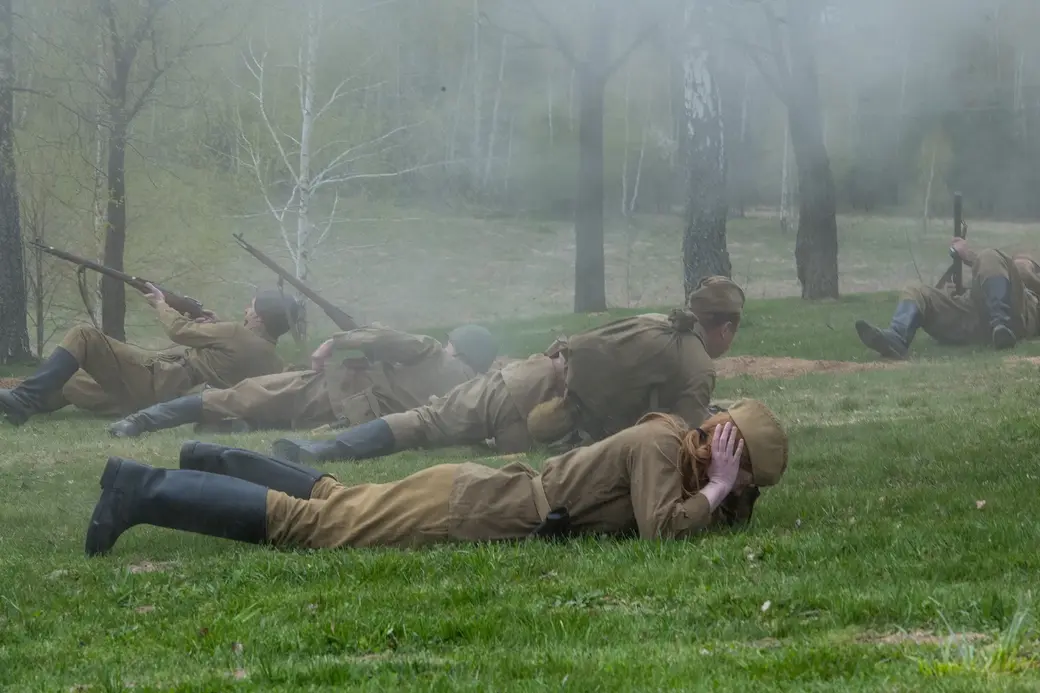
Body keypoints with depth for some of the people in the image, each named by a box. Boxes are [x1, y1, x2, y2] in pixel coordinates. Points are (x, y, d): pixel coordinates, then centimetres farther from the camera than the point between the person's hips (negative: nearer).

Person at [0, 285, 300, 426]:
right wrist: (216, 328, 18)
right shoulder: (273, 363, 5)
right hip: (170, 400, 9)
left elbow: (181, 331, -3)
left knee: (84, 336, -11)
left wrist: (161, 304, 14)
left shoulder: (239, 334, -15)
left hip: (155, 378, -9)